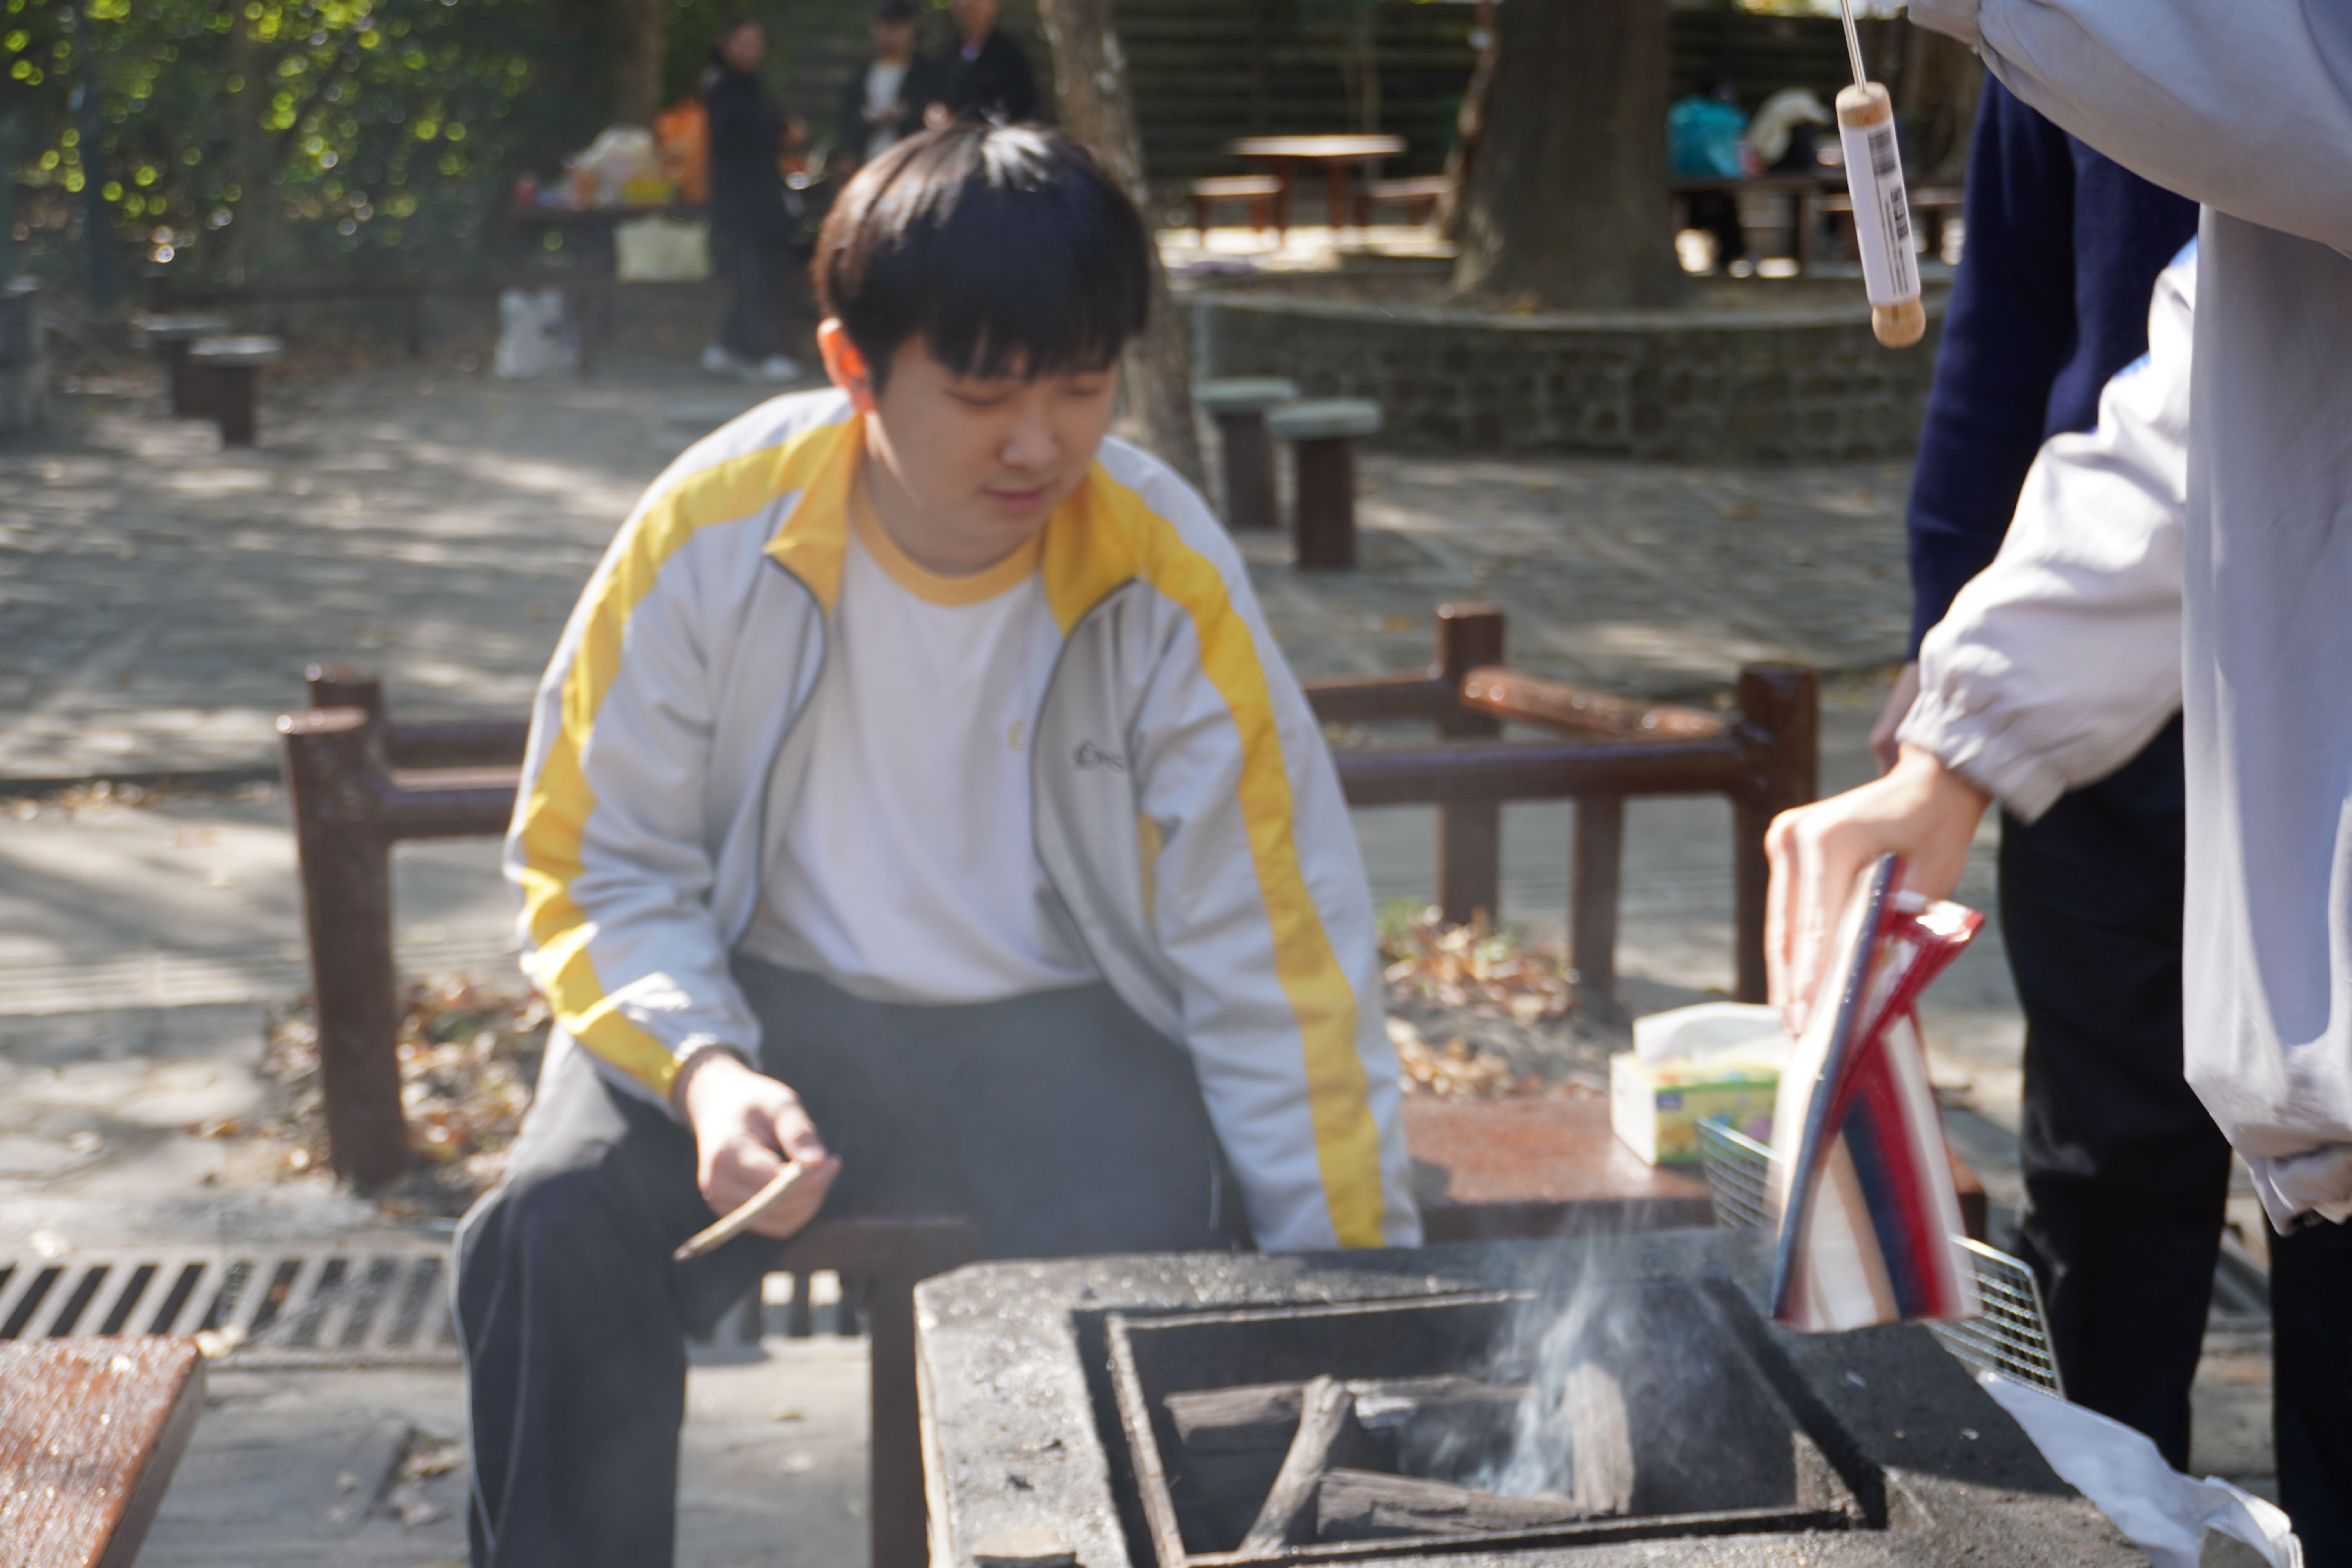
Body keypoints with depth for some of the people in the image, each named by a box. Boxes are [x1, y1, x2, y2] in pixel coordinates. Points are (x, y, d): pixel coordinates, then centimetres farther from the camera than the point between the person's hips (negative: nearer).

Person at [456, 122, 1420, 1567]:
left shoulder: (1168, 582, -15)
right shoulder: (714, 535, -14)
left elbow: (1272, 963, -11)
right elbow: (595, 866, -4)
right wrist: (700, 1068, -24)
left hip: (1065, 1019, -1)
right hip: (777, 996, 1)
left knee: (1137, 1271, -30)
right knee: (552, 1239, -25)